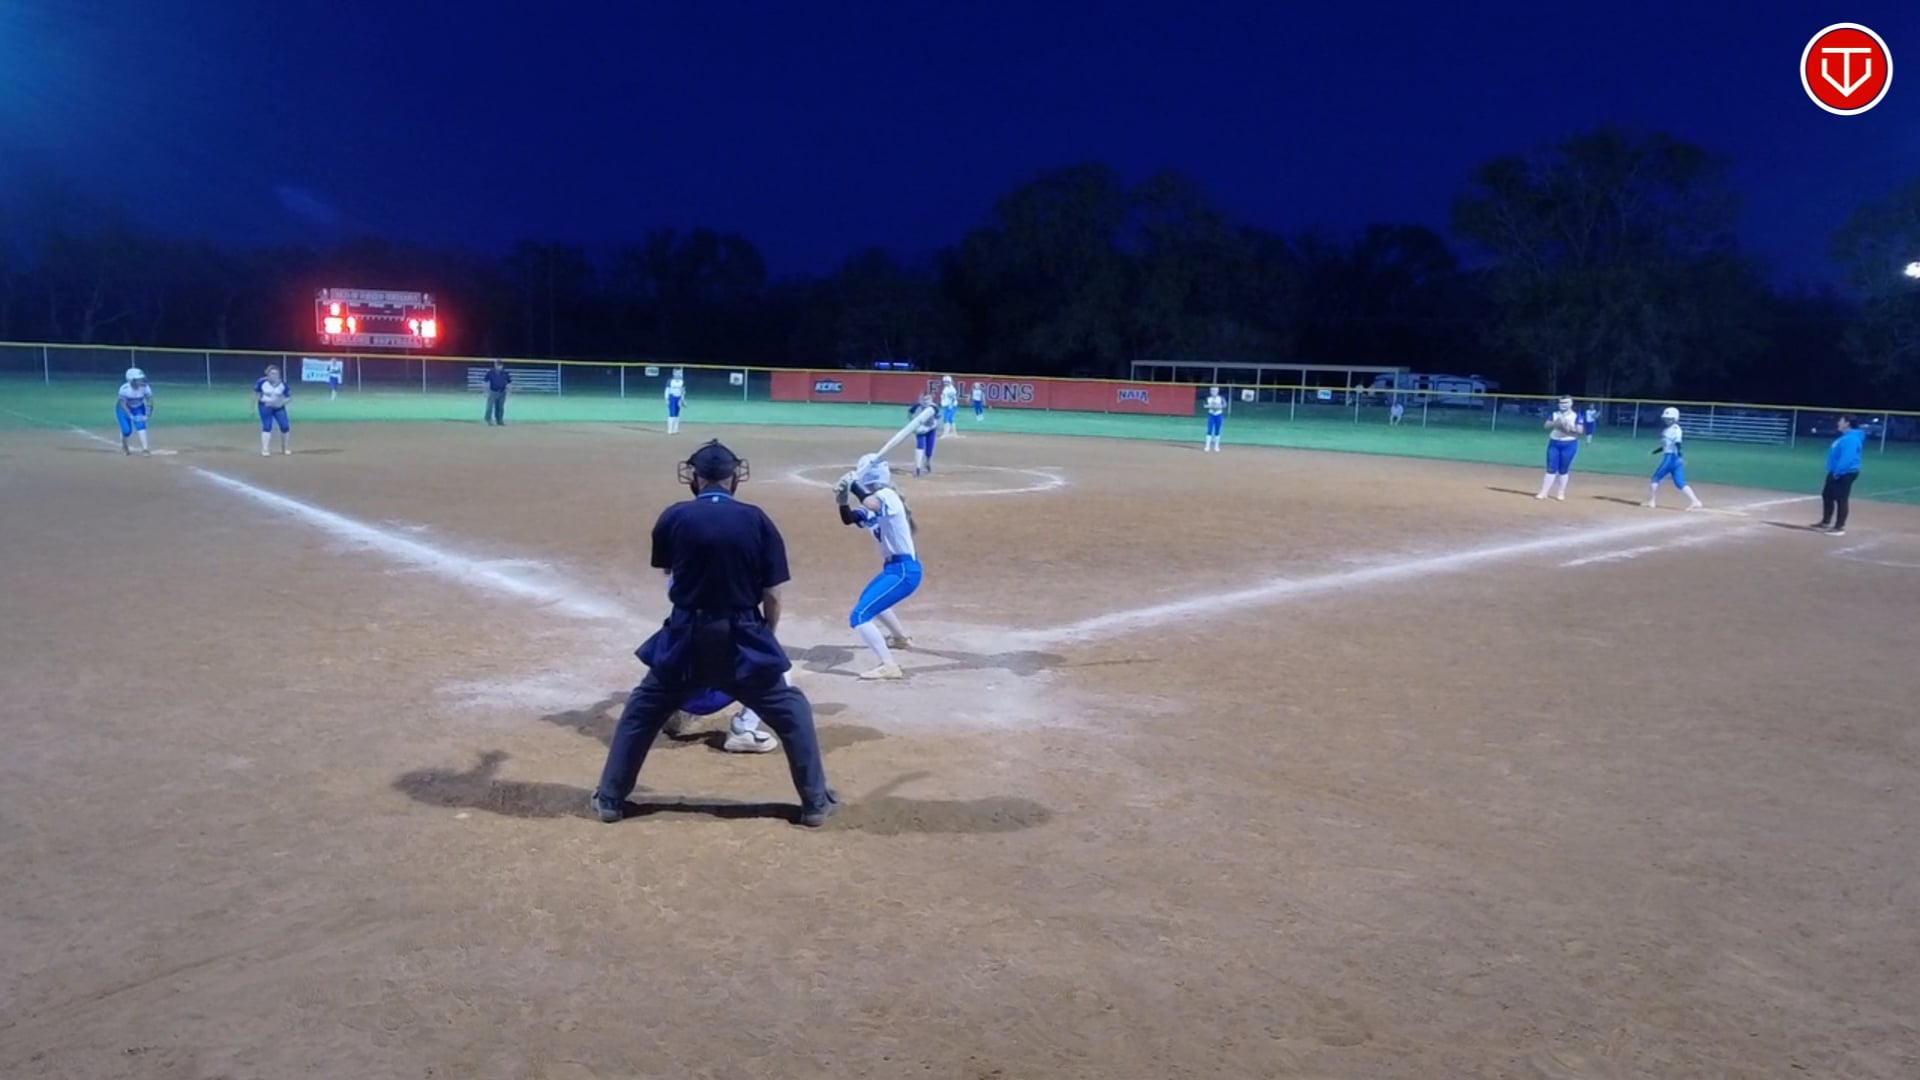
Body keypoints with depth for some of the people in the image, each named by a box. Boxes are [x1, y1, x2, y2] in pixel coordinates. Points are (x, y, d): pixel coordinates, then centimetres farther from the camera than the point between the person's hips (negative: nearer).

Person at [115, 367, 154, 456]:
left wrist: (148, 415, -28)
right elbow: (122, 404, -28)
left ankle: (145, 448, -20)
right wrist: (131, 416, -36)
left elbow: (150, 402, -17)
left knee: (141, 425, -19)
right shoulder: (124, 388, -31)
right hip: (124, 409, -2)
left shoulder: (145, 387, -23)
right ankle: (124, 446, 22)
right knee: (127, 430, -10)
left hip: (138, 408, 2)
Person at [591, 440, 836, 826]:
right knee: (792, 712, 15)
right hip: (743, 639, -1)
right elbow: (772, 595, -3)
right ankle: (816, 802, 16)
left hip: (686, 638, 1)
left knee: (641, 712, 21)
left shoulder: (674, 516, -5)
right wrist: (765, 637, 12)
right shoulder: (756, 520, -6)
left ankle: (610, 798, 25)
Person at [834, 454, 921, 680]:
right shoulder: (874, 503, 9)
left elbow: (871, 504, -41)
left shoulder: (887, 497, -19)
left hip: (904, 571, -11)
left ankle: (889, 666, -23)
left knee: (859, 616, -19)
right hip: (894, 568, 11)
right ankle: (901, 638, 57)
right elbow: (848, 519, 15)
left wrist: (852, 484, -24)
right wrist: (843, 501, -5)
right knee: (869, 598, 38)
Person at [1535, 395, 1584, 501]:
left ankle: (1561, 493, 13)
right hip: (1554, 443, 2)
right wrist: (1555, 423, -17)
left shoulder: (1576, 416, -2)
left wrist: (1568, 426, -21)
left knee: (1564, 470, 3)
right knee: (1551, 469, 1)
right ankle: (1543, 492, 2)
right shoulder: (1554, 414, 8)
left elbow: (1580, 430, -9)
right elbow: (1546, 426, 0)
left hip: (1569, 445, -2)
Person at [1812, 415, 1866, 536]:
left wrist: (1837, 472, -27)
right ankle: (1825, 523, 28)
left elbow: (1847, 458, -27)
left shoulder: (1851, 439, -19)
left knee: (1841, 499, -7)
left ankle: (1840, 527, -2)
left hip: (1844, 473, -12)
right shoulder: (1845, 437, 16)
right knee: (1827, 495, 18)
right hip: (1836, 473, 12)